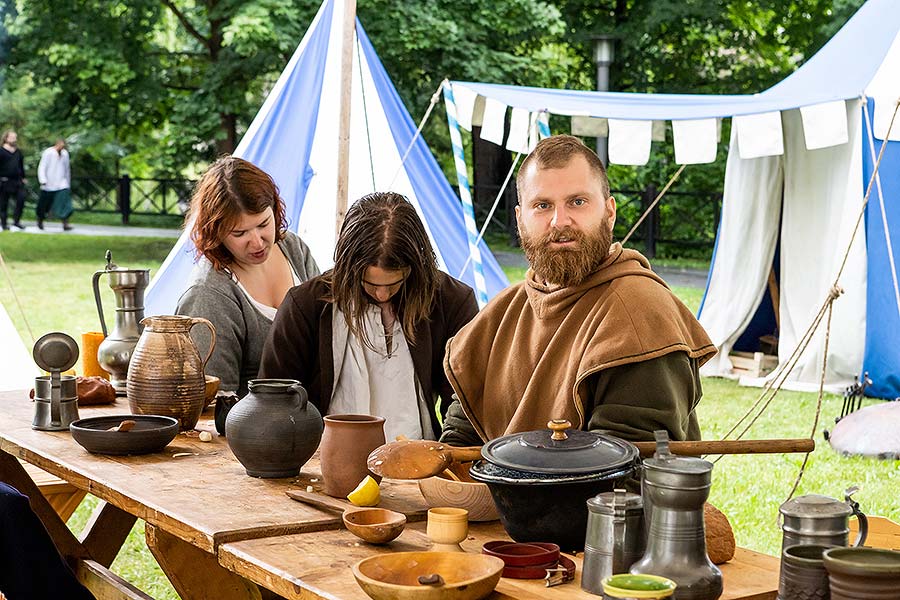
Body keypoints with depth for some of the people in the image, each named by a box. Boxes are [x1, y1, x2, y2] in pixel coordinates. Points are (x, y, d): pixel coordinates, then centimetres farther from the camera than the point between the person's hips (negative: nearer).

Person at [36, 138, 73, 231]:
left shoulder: (65, 153, 7)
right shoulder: (48, 153, -10)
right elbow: (42, 168, -11)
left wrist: (68, 181, 22)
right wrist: (43, 181, -21)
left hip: (61, 184, 4)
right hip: (49, 185, -3)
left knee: (65, 202, -14)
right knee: (45, 205, 8)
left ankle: (65, 224, -17)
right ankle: (40, 220, 32)